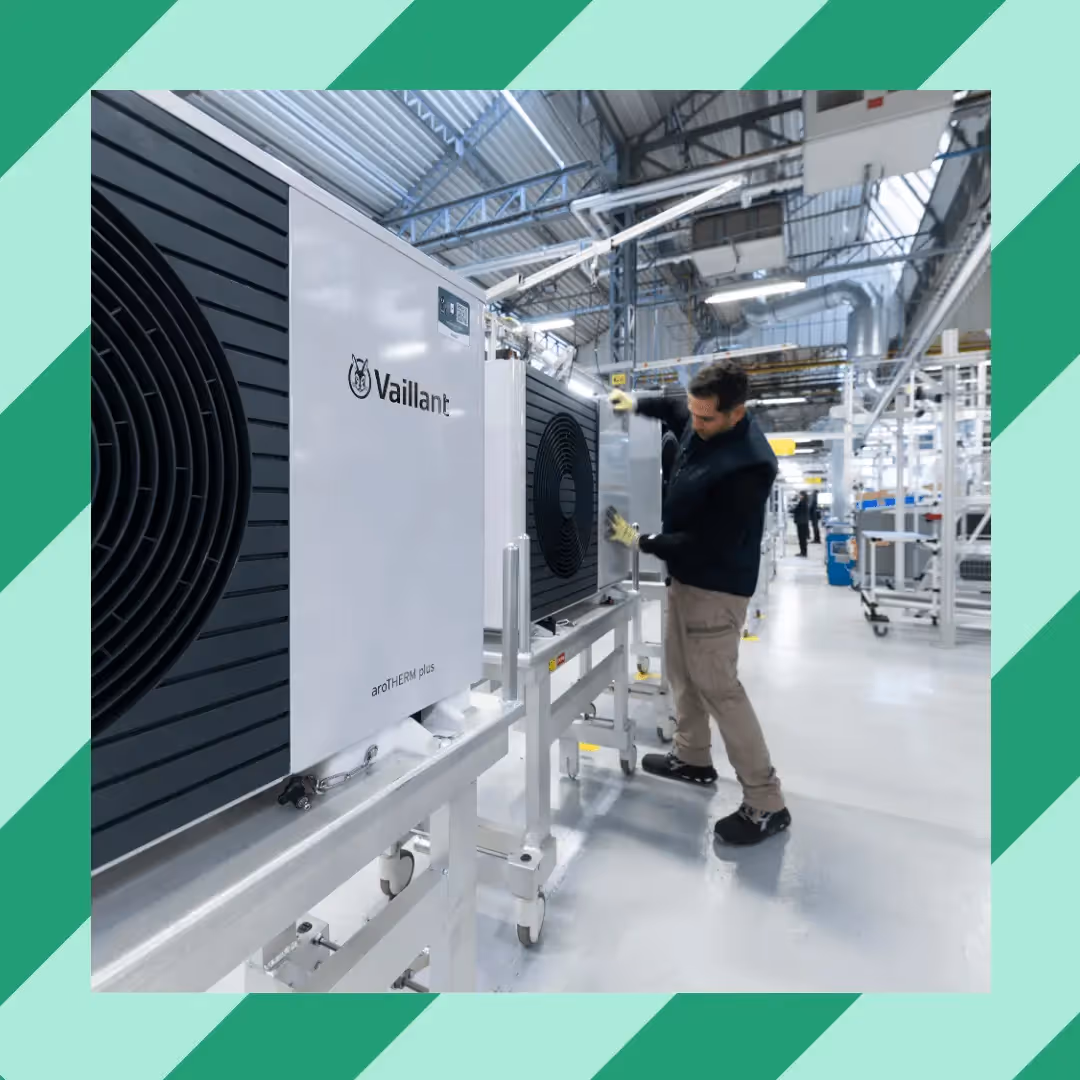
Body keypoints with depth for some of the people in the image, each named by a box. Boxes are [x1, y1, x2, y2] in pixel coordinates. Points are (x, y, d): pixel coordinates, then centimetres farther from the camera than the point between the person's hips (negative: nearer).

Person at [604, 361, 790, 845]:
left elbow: (711, 542, -26)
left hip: (717, 584, -9)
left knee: (717, 685, -6)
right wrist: (635, 403, 9)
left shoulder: (749, 464, -28)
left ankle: (766, 804, 8)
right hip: (684, 574, 9)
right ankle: (692, 758, 37)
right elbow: (674, 408, 25)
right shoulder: (699, 420, -2)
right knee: (681, 668, 18)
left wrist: (640, 542, -20)